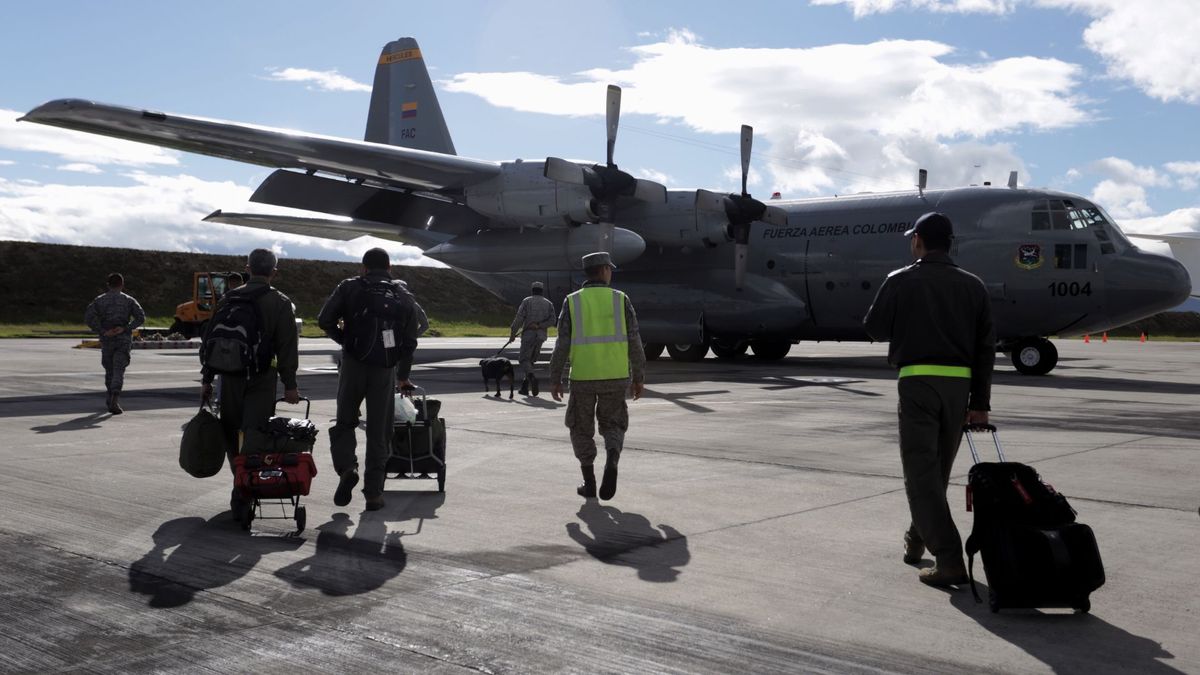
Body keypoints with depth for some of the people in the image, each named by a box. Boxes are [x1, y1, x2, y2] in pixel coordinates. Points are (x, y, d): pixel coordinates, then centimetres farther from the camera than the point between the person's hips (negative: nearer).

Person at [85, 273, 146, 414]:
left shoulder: (99, 300, 5)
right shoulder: (129, 300, 3)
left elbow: (88, 317, -9)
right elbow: (141, 317, -10)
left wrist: (103, 332, -9)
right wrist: (125, 329, -10)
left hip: (107, 340, 2)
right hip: (124, 340, -1)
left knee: (109, 370, 17)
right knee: (118, 371, -7)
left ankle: (110, 400, 25)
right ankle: (114, 398, -27)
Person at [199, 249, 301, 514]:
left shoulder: (229, 299, 8)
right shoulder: (281, 303, -2)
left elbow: (210, 339, 9)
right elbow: (287, 346, -6)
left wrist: (207, 378, 14)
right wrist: (290, 384, -4)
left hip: (230, 377, 3)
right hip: (263, 378, -3)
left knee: (232, 432, 14)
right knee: (254, 432, -4)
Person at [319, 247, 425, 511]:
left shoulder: (349, 288, 5)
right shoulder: (404, 296, 11)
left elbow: (324, 320, -4)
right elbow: (410, 340, 12)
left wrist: (345, 339, 14)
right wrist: (403, 376, 20)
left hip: (354, 364, -1)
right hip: (386, 369, 1)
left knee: (345, 421, 16)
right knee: (379, 431, 7)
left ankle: (346, 467, -8)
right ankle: (374, 493, 9)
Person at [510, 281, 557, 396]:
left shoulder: (527, 301, -1)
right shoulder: (548, 303, 10)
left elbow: (519, 318, -8)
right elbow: (552, 319, -5)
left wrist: (512, 333, -2)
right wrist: (539, 325, -8)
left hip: (528, 334, -4)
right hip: (541, 335, 4)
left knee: (524, 360, -2)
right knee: (531, 360, 15)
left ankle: (532, 377, -32)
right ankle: (525, 387, 14)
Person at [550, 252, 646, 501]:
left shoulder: (572, 302, -1)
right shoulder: (621, 299, 0)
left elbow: (562, 345, -5)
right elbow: (634, 342, -1)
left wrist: (555, 380, 2)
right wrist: (639, 378, 7)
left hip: (583, 377, 0)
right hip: (615, 377, 1)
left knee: (582, 429, 17)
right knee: (612, 426, 15)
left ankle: (589, 483, 14)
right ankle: (611, 462, -14)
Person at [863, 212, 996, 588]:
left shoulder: (901, 281, -2)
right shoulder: (973, 286, 9)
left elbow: (874, 329, 4)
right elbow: (986, 348, 7)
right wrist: (980, 403, 10)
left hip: (917, 381, -5)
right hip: (959, 385, 5)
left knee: (922, 472, -3)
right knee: (938, 469, 19)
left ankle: (949, 560, -12)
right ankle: (917, 539, 36)